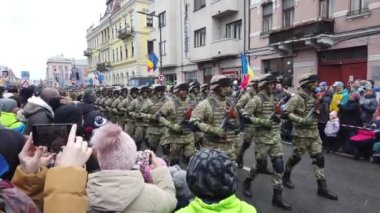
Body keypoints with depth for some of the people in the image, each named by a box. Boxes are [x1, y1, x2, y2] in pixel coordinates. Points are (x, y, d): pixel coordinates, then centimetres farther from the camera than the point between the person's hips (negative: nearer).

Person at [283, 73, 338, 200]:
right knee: (296, 157, 5)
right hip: (301, 133, -7)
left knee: (319, 158, 5)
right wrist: (302, 120, -26)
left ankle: (322, 188, 12)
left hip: (314, 132, 7)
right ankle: (286, 177, 29)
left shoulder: (312, 96, 10)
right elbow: (287, 113, -21)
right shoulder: (297, 98, -15)